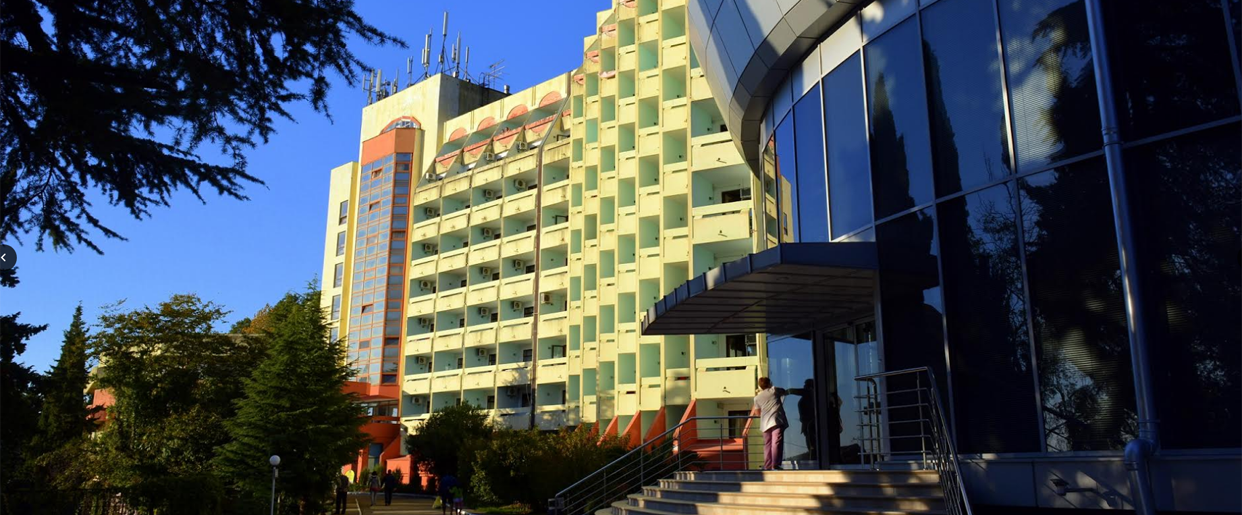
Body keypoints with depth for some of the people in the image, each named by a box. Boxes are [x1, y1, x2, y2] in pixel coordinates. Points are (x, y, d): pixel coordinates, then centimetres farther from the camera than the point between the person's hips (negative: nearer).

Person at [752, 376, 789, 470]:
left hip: (765, 423, 4)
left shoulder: (757, 397, 20)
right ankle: (775, 466, -22)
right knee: (776, 443, -12)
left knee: (767, 445, 11)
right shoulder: (774, 390, 13)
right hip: (777, 420, -4)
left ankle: (767, 467, 9)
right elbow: (786, 392, 27)